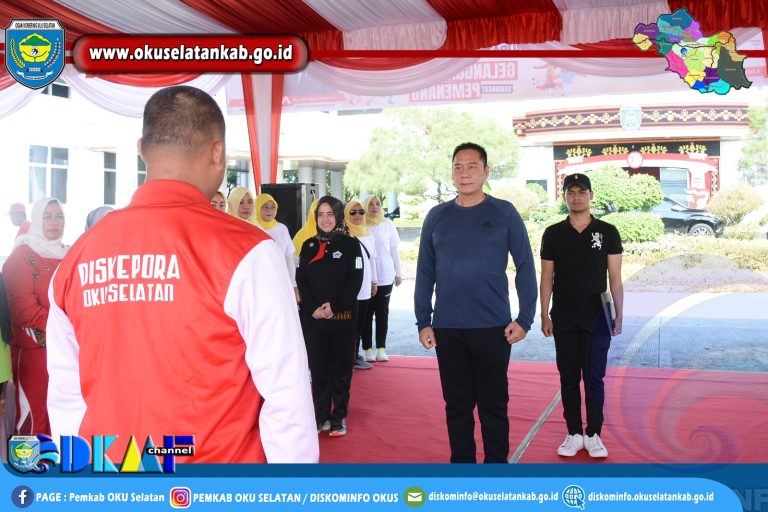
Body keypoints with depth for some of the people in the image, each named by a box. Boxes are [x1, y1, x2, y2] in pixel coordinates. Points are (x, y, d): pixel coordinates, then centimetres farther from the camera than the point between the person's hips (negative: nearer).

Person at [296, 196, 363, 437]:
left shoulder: (351, 244, 1)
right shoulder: (308, 245, 10)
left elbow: (355, 281, -5)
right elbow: (301, 280, 3)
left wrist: (335, 306, -15)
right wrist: (313, 308, -11)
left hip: (342, 316, -2)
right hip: (312, 317, 3)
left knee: (340, 368, 4)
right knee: (317, 367, 7)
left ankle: (339, 417, 14)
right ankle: (321, 416, 17)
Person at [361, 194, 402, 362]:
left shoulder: (387, 224, 4)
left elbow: (394, 250, 8)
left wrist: (398, 273, 7)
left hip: (385, 277, 2)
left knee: (382, 313, 7)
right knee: (366, 314, 3)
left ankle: (381, 348, 13)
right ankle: (368, 348, 9)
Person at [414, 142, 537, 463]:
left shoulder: (504, 213, 0)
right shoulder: (437, 216, 7)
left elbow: (525, 267, 0)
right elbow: (425, 273, 8)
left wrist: (525, 318, -6)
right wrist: (423, 322, 3)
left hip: (493, 328, -2)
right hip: (447, 329, 2)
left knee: (493, 403, 8)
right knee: (457, 404, 11)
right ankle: (461, 462, 24)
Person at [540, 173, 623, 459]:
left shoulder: (607, 232, 0)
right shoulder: (553, 234, 2)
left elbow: (615, 278, 0)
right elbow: (546, 278, 4)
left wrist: (619, 316, -5)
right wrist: (544, 316, -1)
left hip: (597, 319, -1)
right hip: (564, 320, 1)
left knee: (594, 378, 3)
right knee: (569, 378, 7)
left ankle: (593, 435, 16)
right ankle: (574, 434, 18)